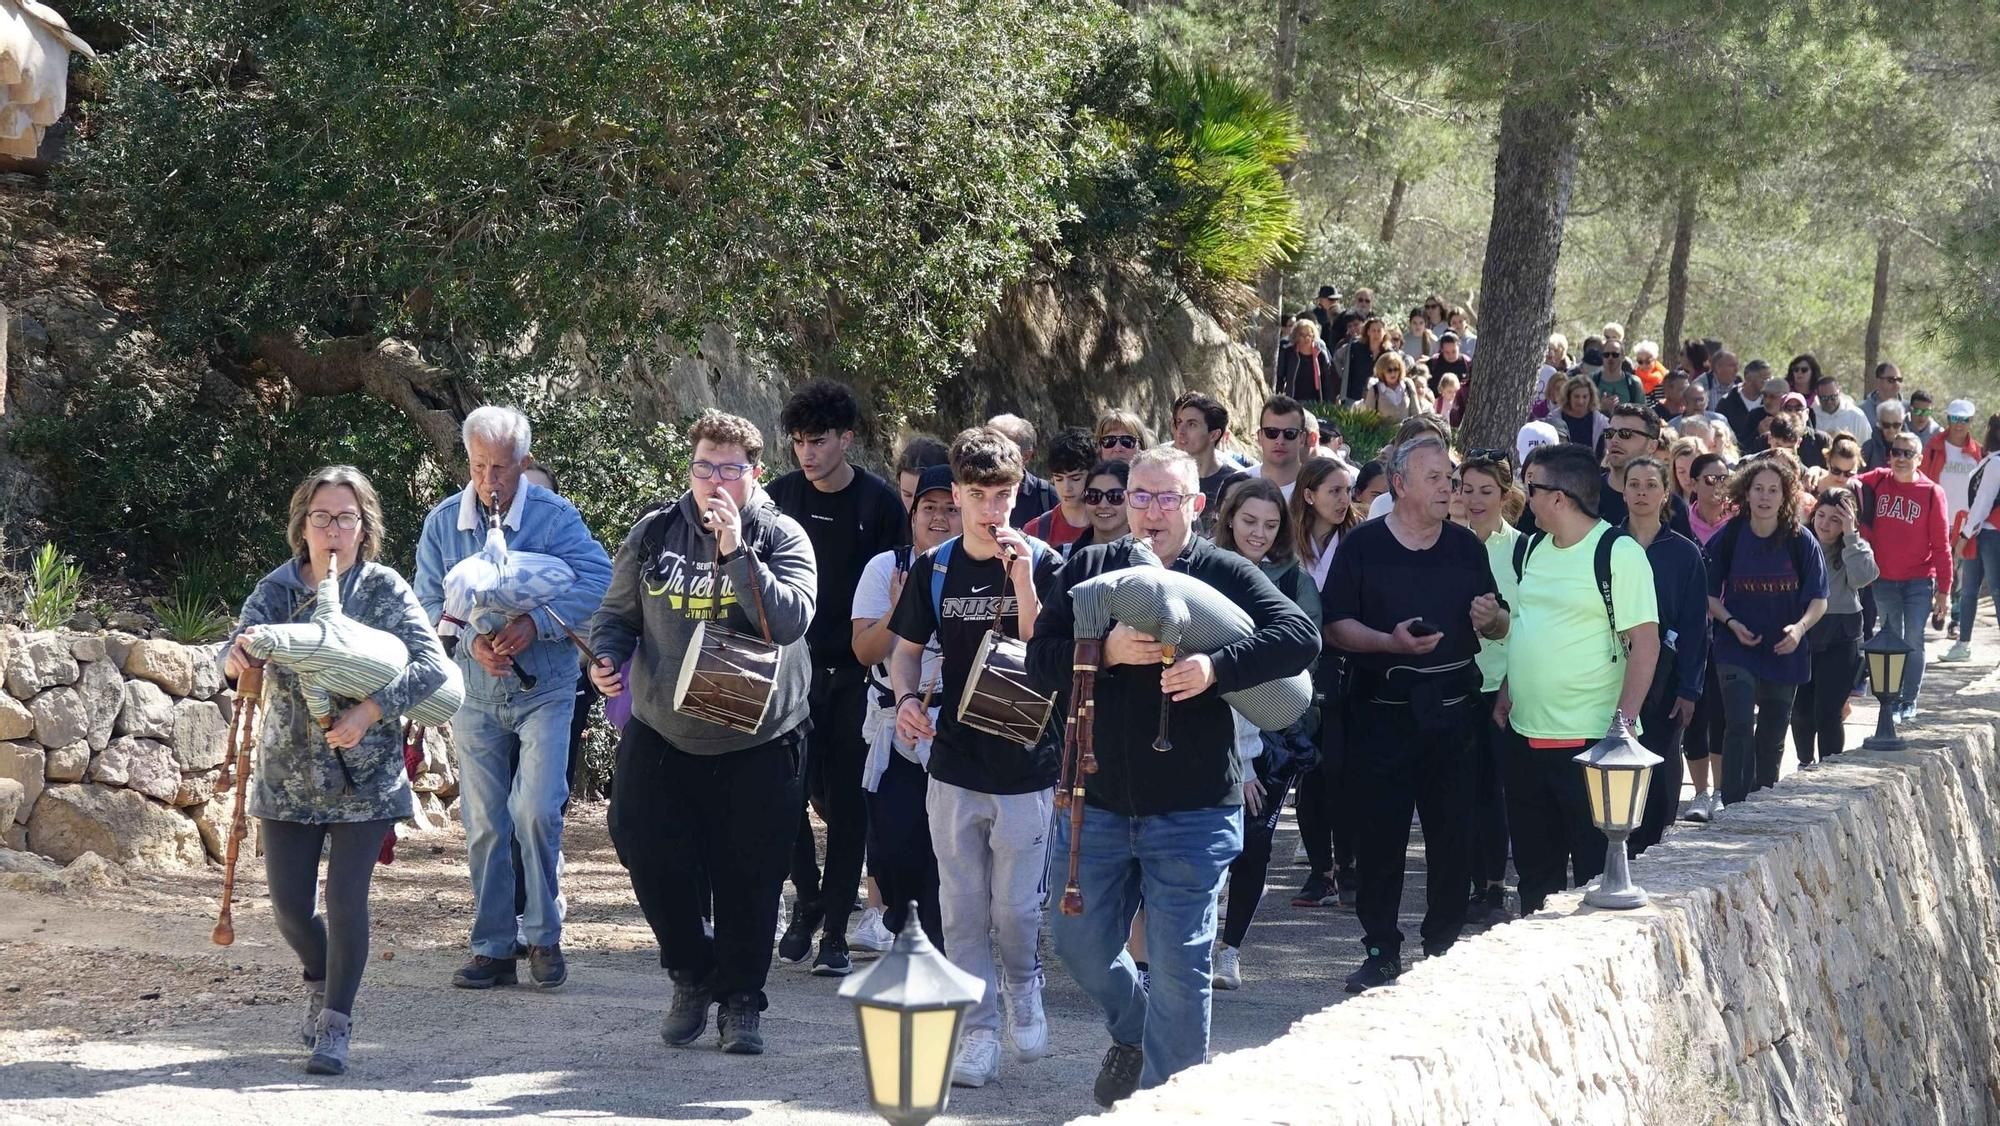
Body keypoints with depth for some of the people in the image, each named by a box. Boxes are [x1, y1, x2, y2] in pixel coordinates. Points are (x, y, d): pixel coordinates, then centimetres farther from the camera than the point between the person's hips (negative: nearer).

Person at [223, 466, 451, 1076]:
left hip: (365, 778, -2)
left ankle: (336, 1025, 4)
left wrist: (369, 711, -27)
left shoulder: (384, 590, -9)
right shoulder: (277, 590, -3)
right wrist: (238, 653, -40)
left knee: (345, 899, -9)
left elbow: (433, 665, -17)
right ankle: (322, 984, 36)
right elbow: (235, 657, -15)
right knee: (290, 905, 5)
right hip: (289, 777, 3)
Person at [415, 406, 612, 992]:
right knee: (484, 825, 5)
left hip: (544, 687, -3)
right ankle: (492, 948, 12)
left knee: (537, 811, -15)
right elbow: (427, 603, 0)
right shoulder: (444, 521, 1)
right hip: (476, 694, 3)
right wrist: (472, 640, -18)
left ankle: (543, 936, 0)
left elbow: (598, 581, -17)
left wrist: (535, 624, -27)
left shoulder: (554, 516, -8)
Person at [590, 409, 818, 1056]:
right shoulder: (653, 535, 3)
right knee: (650, 855, 0)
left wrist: (735, 552, -25)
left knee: (749, 879, 3)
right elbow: (618, 615, 10)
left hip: (758, 743, -2)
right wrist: (607, 658, -11)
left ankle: (740, 1000, 19)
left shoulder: (781, 539, -4)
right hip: (662, 735, 2)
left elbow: (790, 620, -20)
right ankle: (692, 975, 24)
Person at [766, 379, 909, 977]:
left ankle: (835, 930, 7)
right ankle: (807, 900, 15)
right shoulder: (779, 497, 2)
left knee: (846, 798, 1)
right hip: (794, 665, 1)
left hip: (856, 673, -1)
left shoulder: (880, 502, -2)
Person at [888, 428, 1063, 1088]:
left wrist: (1022, 581, -21)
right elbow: (907, 651, 14)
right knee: (962, 911, 3)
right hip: (954, 765, 3)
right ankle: (980, 1033, 10)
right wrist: (907, 699, -6)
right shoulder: (934, 569, 4)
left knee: (1015, 909, 3)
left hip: (1025, 766, -2)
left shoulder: (1042, 564, -4)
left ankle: (1024, 991, 31)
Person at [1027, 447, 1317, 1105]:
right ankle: (1131, 1034, 43)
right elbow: (1039, 664, -2)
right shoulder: (1088, 571, 5)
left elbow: (1300, 637, -13)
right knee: (1078, 940, 15)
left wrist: (1217, 667, -26)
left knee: (1178, 965, -2)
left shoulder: (1225, 574, -2)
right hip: (1097, 800, 4)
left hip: (1191, 810, -3)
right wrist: (1107, 651, -20)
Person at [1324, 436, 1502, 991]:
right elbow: (1335, 626, -3)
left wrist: (1490, 618, -6)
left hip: (1452, 711, 3)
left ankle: (1444, 946, 13)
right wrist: (1390, 641, -18)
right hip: (1383, 711, -3)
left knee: (1452, 833, 3)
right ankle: (1381, 951, 7)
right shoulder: (1362, 546, 1)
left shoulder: (1466, 548, 12)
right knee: (1379, 834, -2)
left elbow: (1499, 626, 17)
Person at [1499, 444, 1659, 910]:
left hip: (1589, 741, -8)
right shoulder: (1530, 549, 12)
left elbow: (1645, 642, -15)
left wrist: (1623, 720, -20)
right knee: (1535, 870, 15)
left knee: (1596, 869, -2)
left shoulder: (1619, 553, -12)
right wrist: (1507, 692, 16)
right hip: (1526, 736, 8)